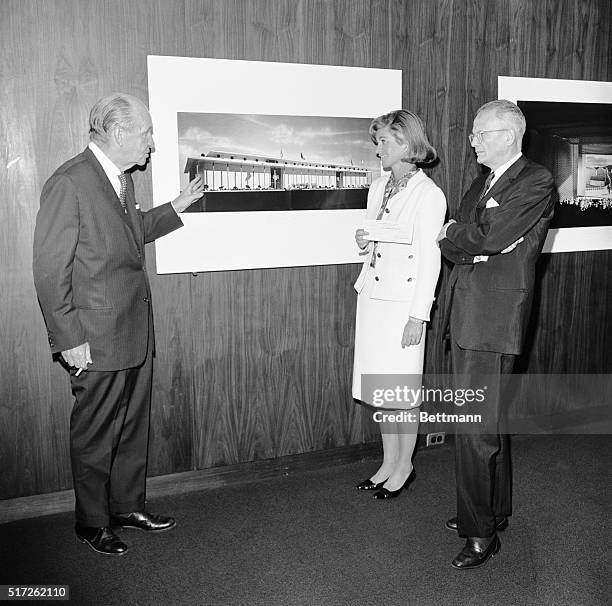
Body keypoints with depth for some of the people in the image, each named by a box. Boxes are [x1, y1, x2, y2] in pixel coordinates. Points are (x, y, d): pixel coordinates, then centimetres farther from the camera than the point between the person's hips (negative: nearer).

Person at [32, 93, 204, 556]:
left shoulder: (122, 179, 10)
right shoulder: (69, 183, -16)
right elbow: (50, 270, -16)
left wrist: (176, 208, 18)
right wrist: (69, 339, -17)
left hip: (136, 331, 9)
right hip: (97, 338, -8)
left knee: (134, 425, 18)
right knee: (95, 434, 8)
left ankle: (128, 506, 36)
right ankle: (92, 523, 27)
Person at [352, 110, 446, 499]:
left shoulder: (429, 194, -11)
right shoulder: (379, 187, 11)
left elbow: (430, 260, -13)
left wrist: (418, 316, -16)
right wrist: (364, 243, -2)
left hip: (403, 303, -7)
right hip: (372, 296, 7)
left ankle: (404, 466, 23)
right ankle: (389, 463, 28)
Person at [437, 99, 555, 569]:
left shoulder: (536, 182, -7)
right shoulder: (482, 183, 19)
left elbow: (489, 238, -18)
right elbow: (456, 247, 11)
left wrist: (453, 232, -1)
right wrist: (468, 246, -9)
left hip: (494, 318, -8)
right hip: (468, 315, 9)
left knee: (476, 428, -5)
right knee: (488, 421, 18)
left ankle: (482, 533, 10)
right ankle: (496, 510, 33)